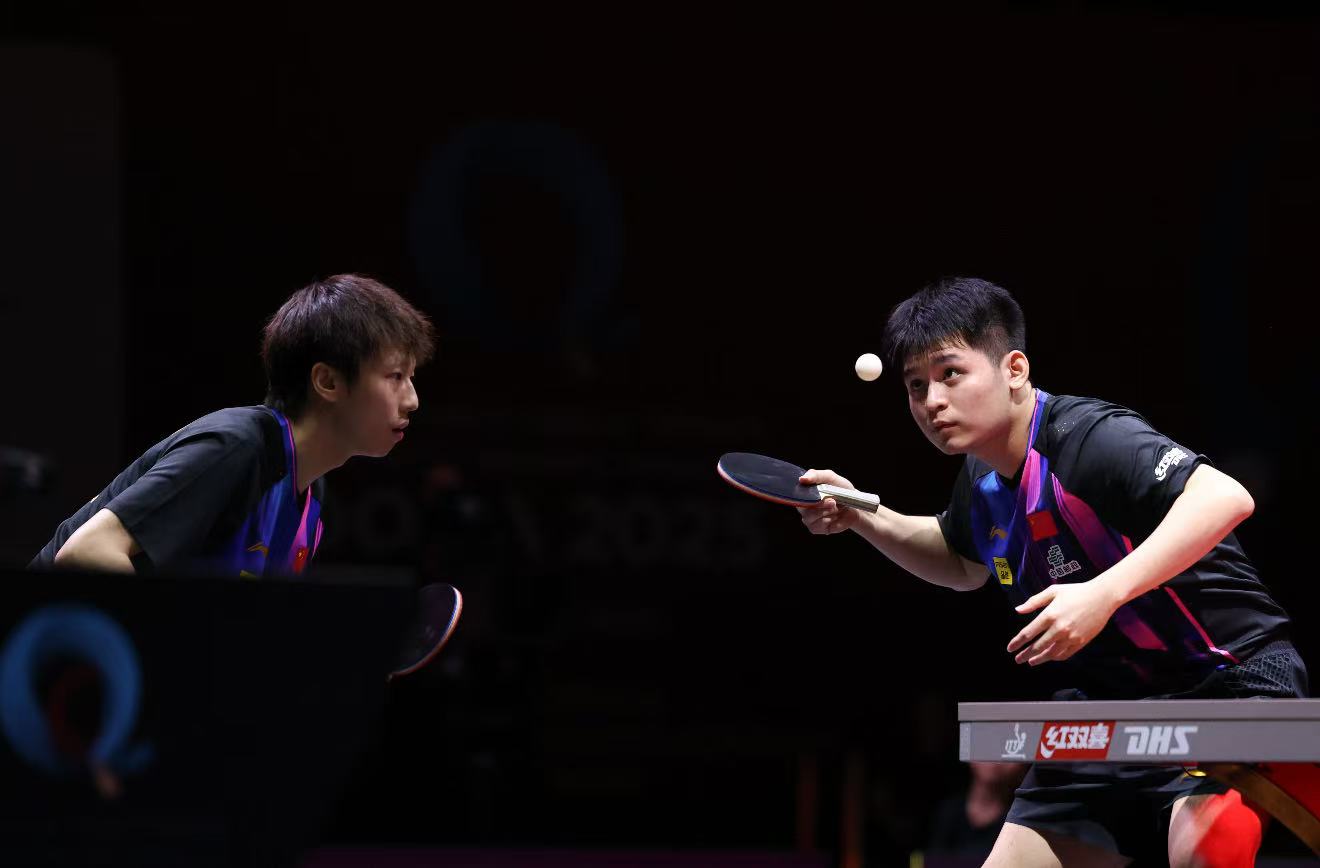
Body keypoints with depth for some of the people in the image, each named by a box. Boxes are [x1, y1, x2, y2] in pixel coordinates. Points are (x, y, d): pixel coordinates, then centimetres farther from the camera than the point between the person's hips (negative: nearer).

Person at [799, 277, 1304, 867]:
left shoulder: (1088, 439, -22)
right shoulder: (982, 480, 6)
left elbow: (1226, 498, -36)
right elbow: (963, 565, 30)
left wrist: (1104, 592, -43)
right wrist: (859, 516, 14)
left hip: (1228, 676, -9)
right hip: (1109, 702, 9)